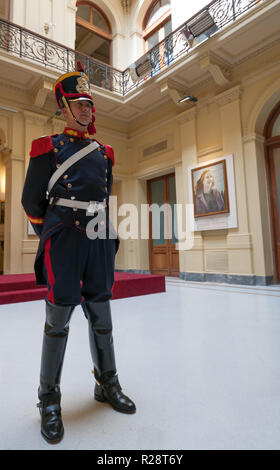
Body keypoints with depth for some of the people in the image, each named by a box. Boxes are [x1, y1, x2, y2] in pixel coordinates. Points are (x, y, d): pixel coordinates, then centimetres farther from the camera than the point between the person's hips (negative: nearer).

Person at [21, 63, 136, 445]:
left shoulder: (103, 153, 18)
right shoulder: (48, 148, 6)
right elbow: (31, 201, 5)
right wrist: (54, 237, 9)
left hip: (99, 241, 4)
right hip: (64, 243, -4)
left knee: (101, 316, 10)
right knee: (59, 319, 1)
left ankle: (107, 385, 27)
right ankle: (49, 401, 19)